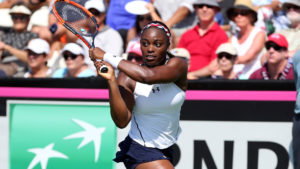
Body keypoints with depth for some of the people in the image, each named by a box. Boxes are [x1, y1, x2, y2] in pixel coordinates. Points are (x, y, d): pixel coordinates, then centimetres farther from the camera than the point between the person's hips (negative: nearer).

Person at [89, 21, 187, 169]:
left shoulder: (178, 65, -14)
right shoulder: (127, 79, -14)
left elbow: (147, 76, -35)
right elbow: (122, 121, -28)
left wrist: (107, 57, -33)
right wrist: (111, 80, -37)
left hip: (166, 150, 4)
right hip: (140, 151, -4)